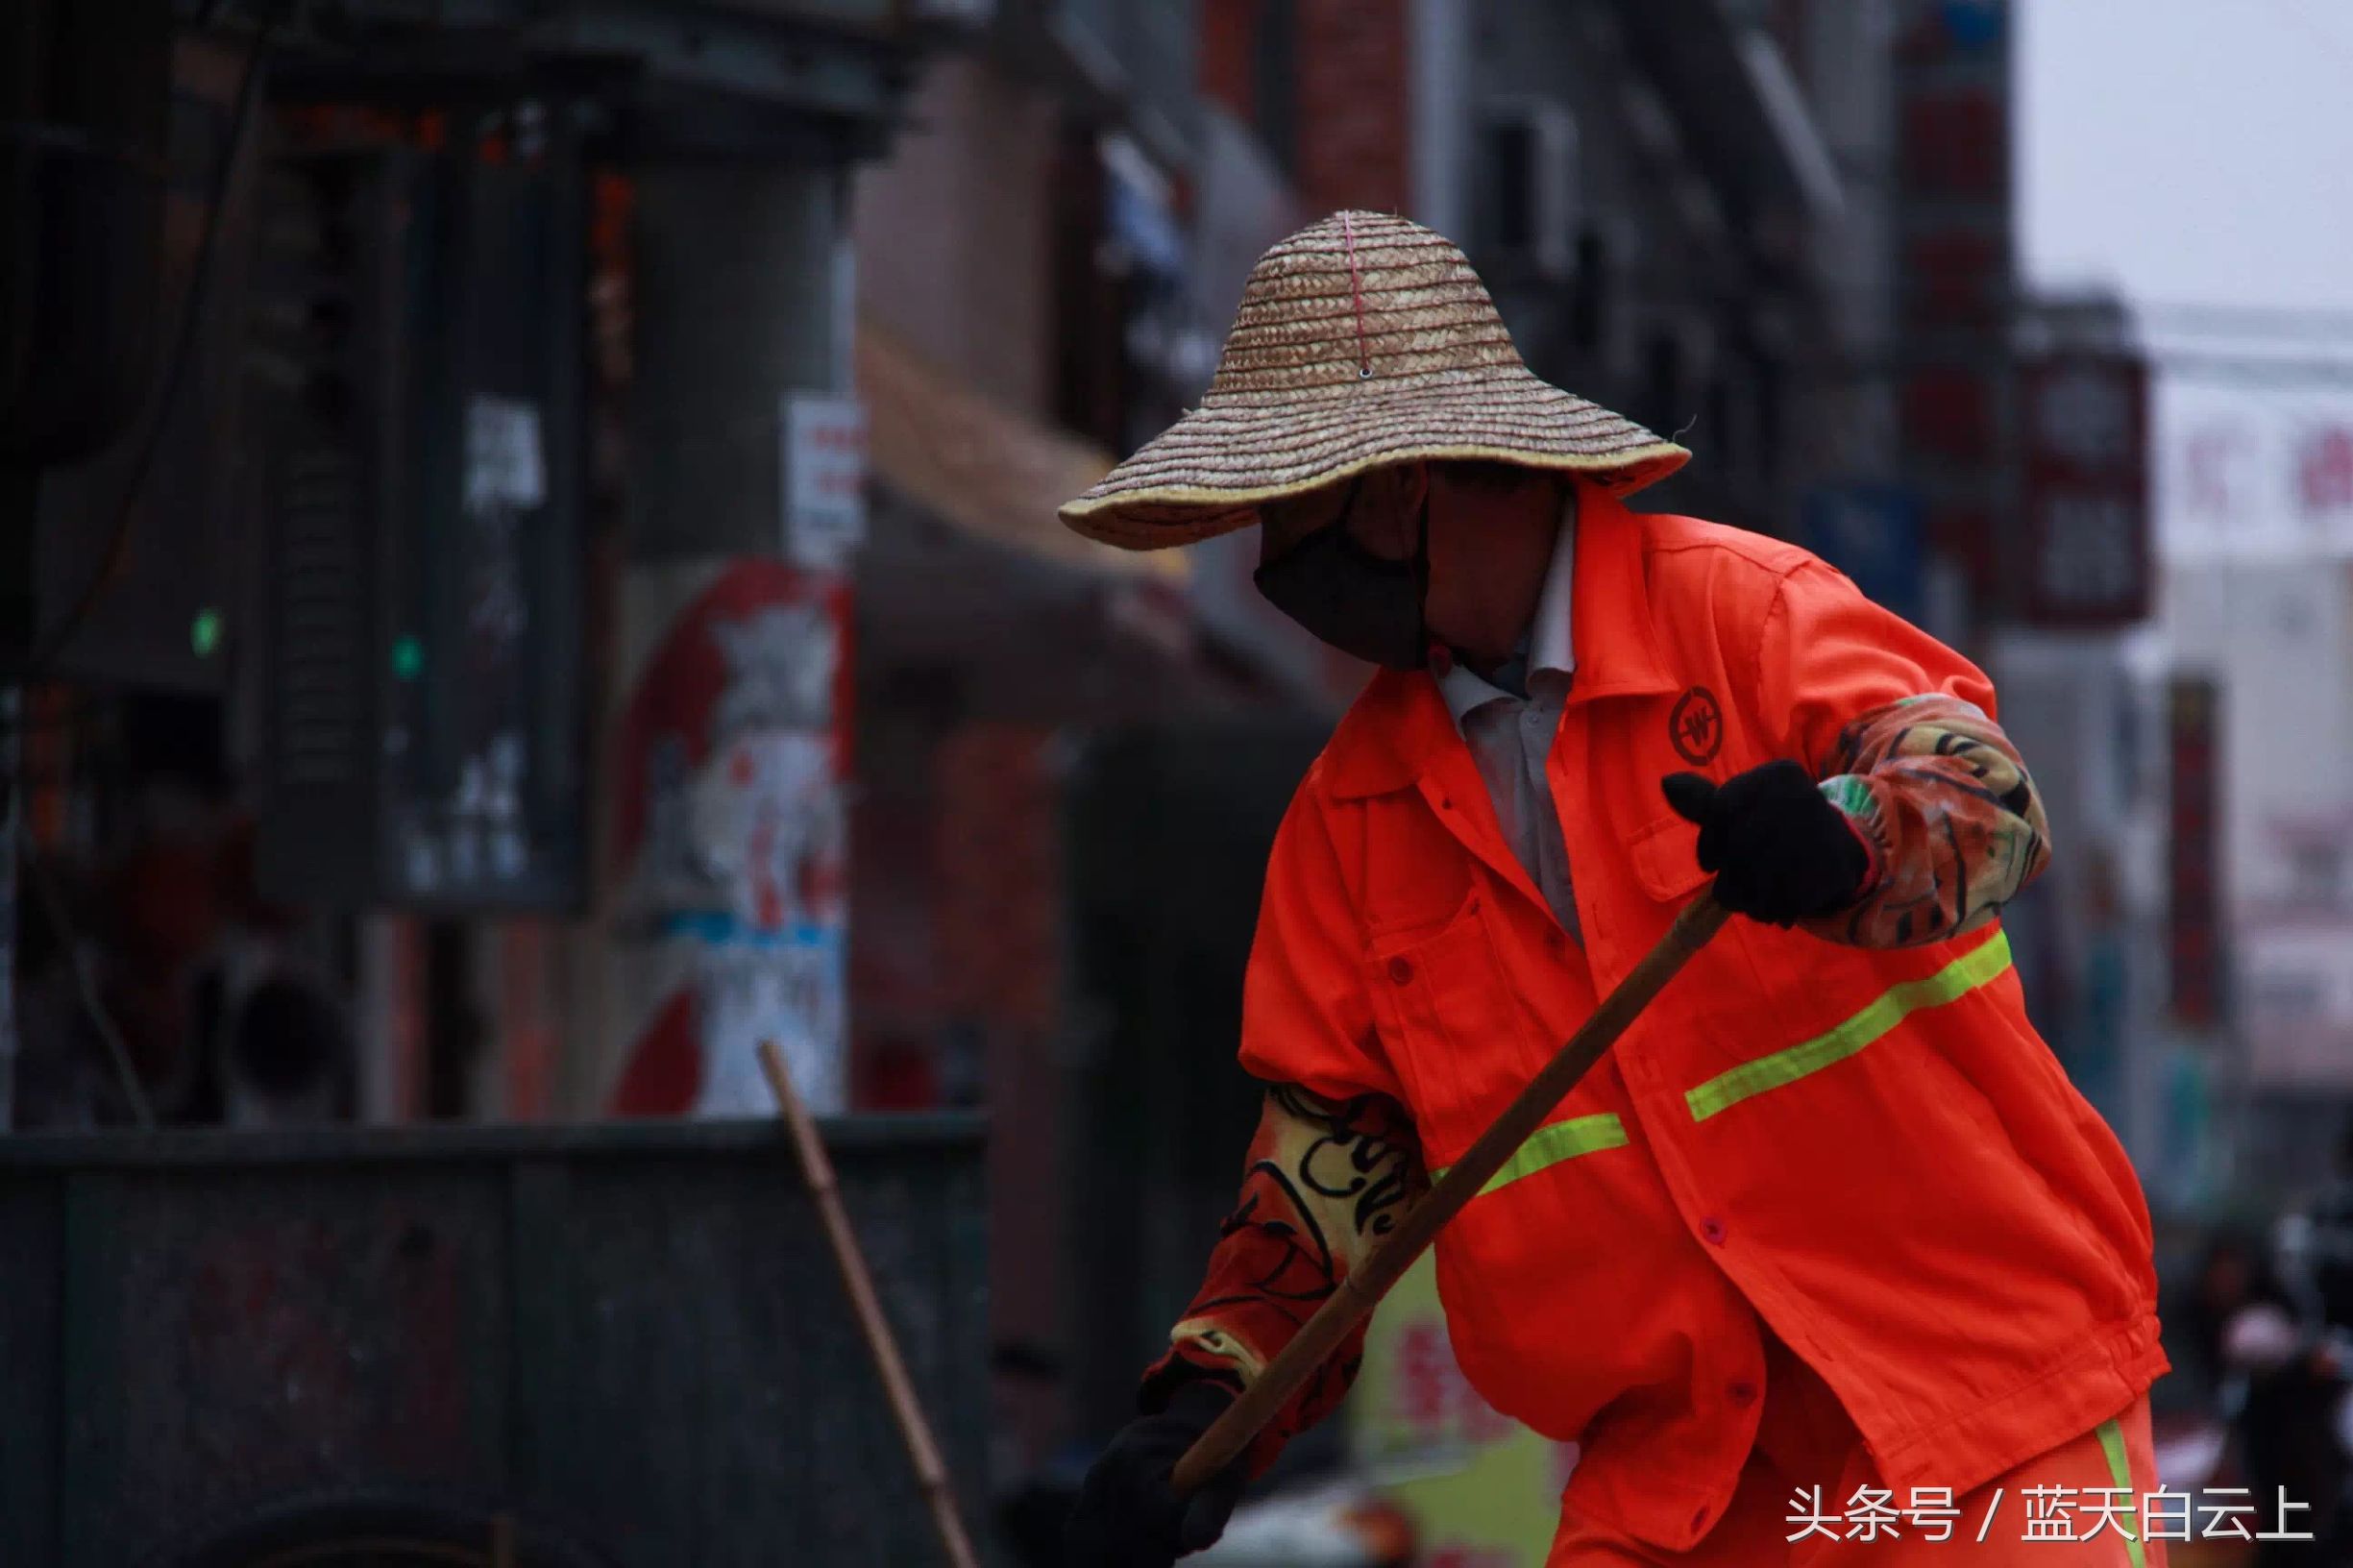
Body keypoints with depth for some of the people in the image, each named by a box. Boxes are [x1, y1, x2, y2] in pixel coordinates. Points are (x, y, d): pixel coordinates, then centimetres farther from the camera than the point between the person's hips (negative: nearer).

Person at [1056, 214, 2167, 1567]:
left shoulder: (1737, 607, -6)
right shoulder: (1354, 807, 10)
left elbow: (1991, 795, -19)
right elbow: (1334, 1135, 12)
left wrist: (1845, 839, -42)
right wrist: (1210, 1398, -2)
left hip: (1977, 1364, -4)